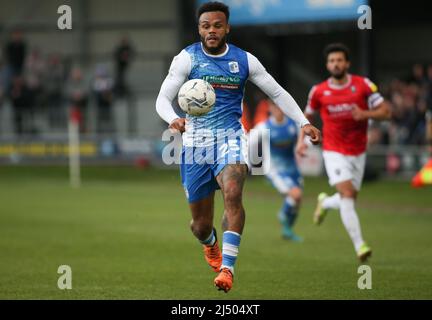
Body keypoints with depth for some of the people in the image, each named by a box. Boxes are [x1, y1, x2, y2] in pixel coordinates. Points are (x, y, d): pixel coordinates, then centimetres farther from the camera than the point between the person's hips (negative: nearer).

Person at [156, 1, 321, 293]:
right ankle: (211, 244, 44)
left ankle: (227, 267, -30)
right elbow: (163, 98, -8)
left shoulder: (244, 60, 4)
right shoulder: (187, 58, -2)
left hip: (230, 137, 0)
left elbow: (277, 93, 13)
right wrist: (173, 119, -30)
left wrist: (304, 122, 4)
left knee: (233, 193, -31)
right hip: (196, 142, 0)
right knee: (201, 224, 5)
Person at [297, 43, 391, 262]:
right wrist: (301, 140, 2)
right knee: (347, 195, -19)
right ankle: (359, 245, -20)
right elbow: (308, 115, 16)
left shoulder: (363, 85, -5)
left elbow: (385, 112, -6)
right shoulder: (319, 91, -3)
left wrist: (365, 114, -24)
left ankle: (325, 203, 47)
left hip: (358, 152, 2)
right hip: (334, 151, -2)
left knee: (349, 200, 11)